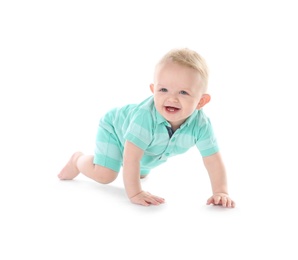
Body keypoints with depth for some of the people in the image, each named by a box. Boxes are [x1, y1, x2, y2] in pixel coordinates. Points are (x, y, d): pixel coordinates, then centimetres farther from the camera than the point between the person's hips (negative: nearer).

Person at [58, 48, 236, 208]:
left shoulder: (201, 124, -34)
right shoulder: (146, 116, -48)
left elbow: (213, 160, -26)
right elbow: (131, 157, -44)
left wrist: (221, 192, -35)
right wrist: (134, 193, -46)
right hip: (115, 127, -5)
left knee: (141, 174, 27)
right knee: (104, 175, -19)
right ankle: (78, 159, 13)